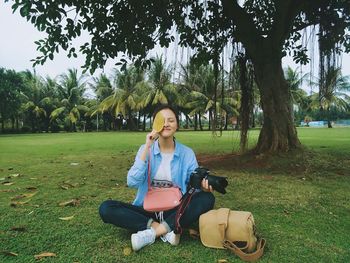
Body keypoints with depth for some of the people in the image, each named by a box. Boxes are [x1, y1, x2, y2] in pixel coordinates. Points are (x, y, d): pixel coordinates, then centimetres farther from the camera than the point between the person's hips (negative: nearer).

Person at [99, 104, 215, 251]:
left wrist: (204, 186, -29)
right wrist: (147, 149, -21)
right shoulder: (146, 149, -3)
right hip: (148, 209, 0)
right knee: (106, 208, -21)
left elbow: (195, 184, -4)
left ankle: (152, 232, -23)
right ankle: (167, 230, -21)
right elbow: (132, 182, -16)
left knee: (207, 199, -26)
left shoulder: (187, 153, -3)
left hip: (175, 211, 0)